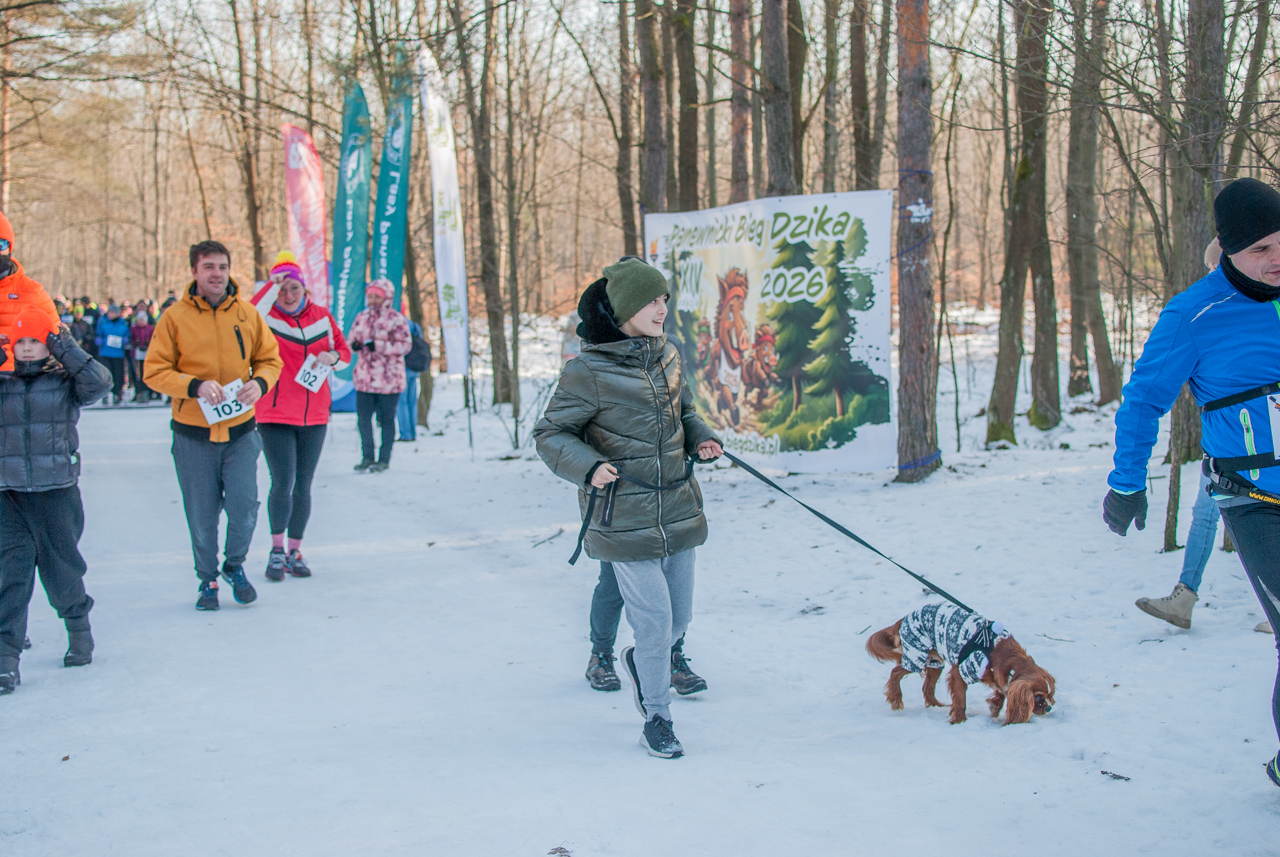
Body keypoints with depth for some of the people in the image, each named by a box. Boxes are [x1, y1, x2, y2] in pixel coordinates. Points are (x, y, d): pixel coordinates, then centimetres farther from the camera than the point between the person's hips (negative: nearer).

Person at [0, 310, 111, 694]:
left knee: (60, 568, 10)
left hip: (57, 492, -1)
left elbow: (99, 382, -14)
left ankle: (78, 630, 35)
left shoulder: (66, 382, 3)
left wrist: (66, 348, -9)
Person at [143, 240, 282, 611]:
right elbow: (154, 371, -5)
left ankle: (235, 566, 23)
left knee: (244, 509, -5)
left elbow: (270, 359, 10)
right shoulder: (175, 317, -5)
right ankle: (207, 579, 28)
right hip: (193, 435, -1)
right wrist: (195, 386, -20)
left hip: (240, 431, 1)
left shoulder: (247, 314, 2)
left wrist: (260, 383, -12)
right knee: (201, 518, 6)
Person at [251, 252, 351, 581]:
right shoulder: (266, 316, -6)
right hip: (275, 414, -4)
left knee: (303, 487, 8)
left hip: (315, 415, 4)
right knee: (283, 483, -11)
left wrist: (331, 357, -9)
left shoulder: (321, 316, 6)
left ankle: (295, 553, 21)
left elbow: (344, 353, 14)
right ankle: (277, 550, 7)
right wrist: (272, 286, -30)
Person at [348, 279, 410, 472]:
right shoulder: (362, 317, 10)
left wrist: (378, 346, -21)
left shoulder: (396, 320, -6)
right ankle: (367, 456, 18)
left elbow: (405, 345, -13)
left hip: (388, 379, -5)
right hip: (365, 377, 5)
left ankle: (384, 459, 13)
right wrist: (354, 345, -6)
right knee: (363, 417, 5)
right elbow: (351, 337, 19)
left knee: (386, 419, 3)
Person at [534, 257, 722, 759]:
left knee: (680, 619, 14)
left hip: (678, 508, 6)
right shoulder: (588, 371, -14)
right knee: (655, 621, -5)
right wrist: (589, 467, -24)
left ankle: (641, 661, 47)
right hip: (626, 519, -6)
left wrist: (701, 439, 1)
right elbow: (550, 435, -7)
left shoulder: (668, 356, 5)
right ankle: (656, 719, 16)